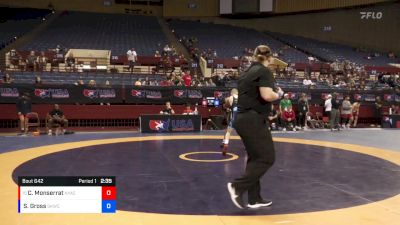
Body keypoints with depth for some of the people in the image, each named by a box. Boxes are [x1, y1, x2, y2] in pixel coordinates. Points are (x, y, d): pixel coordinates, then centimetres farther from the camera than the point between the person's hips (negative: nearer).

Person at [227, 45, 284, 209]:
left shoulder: (247, 72, 15)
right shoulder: (264, 71, -10)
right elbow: (267, 95, -23)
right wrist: (279, 94, -3)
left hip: (242, 119, 9)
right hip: (253, 120, -9)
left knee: (255, 158, 14)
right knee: (267, 158, -1)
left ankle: (254, 199, 17)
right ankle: (238, 186, -6)